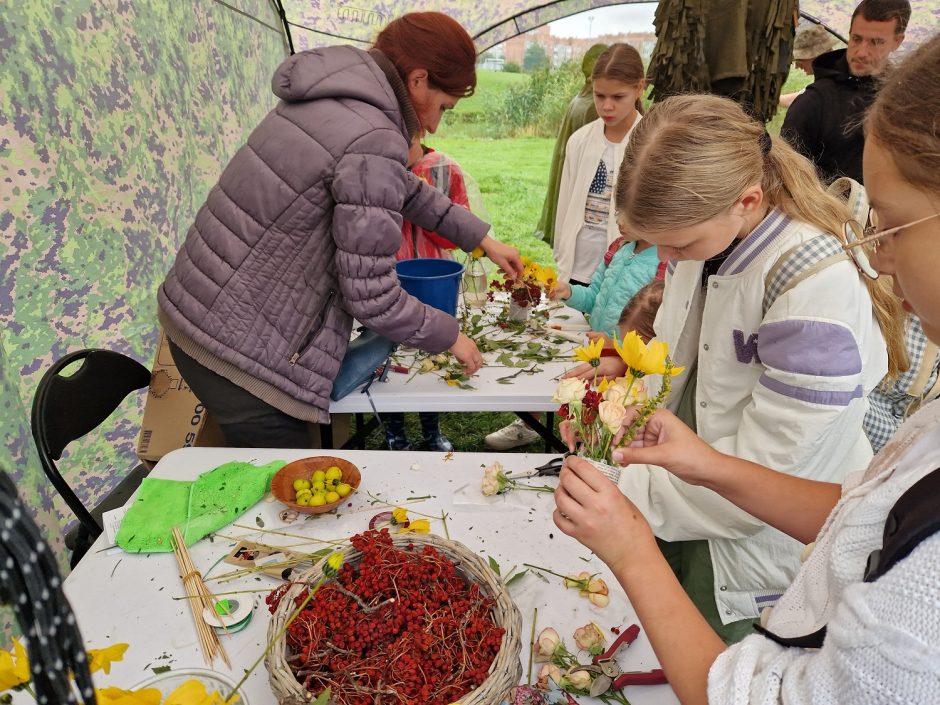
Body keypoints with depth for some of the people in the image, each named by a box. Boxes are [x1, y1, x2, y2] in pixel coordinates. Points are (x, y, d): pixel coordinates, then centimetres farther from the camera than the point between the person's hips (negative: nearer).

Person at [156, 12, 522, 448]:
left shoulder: (333, 98, 9)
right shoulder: (373, 142, -21)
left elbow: (404, 189, 24)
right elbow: (371, 296, -19)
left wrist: (481, 239, 25)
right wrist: (448, 335, -2)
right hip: (239, 353, -9)